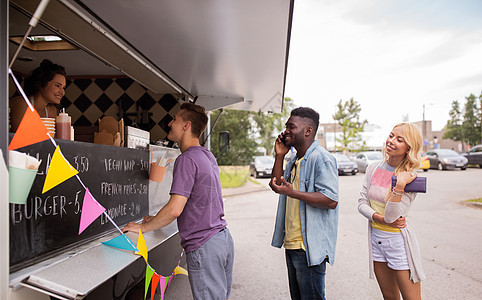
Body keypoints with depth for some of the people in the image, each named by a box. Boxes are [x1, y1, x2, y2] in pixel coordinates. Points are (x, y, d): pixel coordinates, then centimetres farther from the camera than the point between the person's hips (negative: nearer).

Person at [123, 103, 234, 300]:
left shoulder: (187, 159, -16)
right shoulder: (208, 156, 13)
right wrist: (157, 220, 21)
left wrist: (143, 227, -7)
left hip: (204, 246, -9)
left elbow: (175, 209, -22)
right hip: (224, 238, 9)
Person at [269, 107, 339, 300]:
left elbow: (331, 201, -24)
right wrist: (279, 155, 6)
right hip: (291, 245, 10)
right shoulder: (294, 160, 15)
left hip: (310, 248, -9)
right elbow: (277, 185, 15)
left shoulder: (321, 158, -16)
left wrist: (292, 193, -29)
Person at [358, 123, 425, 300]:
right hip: (375, 238, 5)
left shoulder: (411, 178, -13)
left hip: (398, 241, -4)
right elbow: (362, 203, 2)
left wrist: (399, 185, -29)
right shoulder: (373, 168, 1)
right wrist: (379, 217, -15)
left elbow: (392, 216, -20)